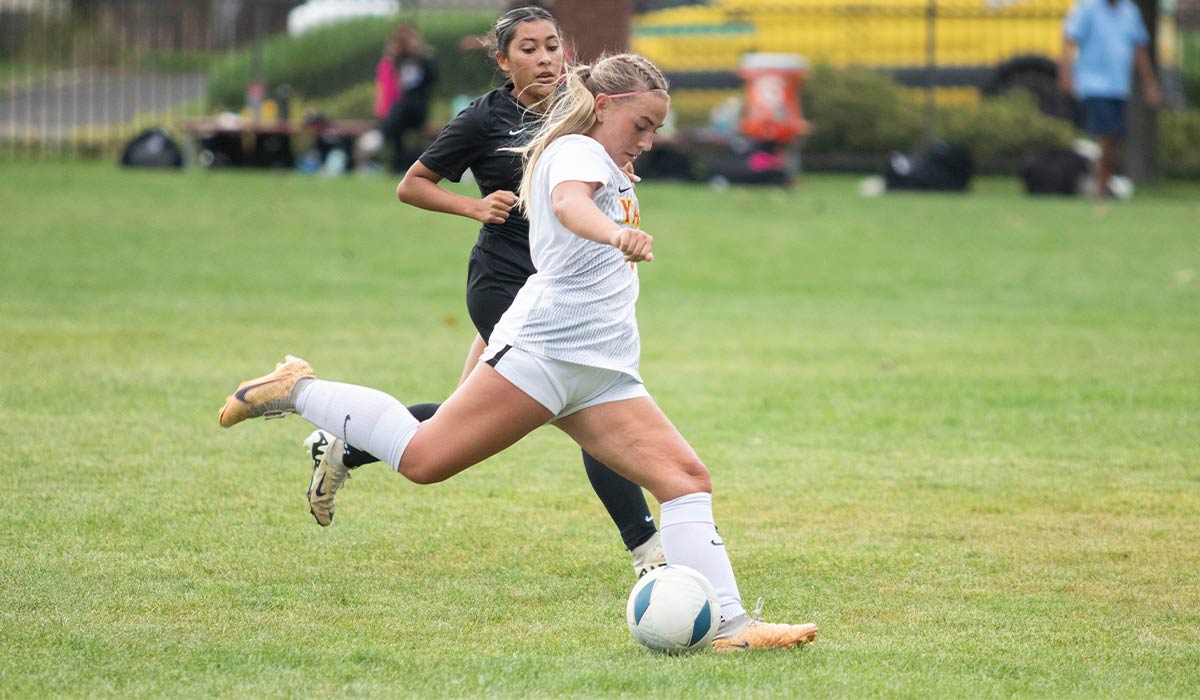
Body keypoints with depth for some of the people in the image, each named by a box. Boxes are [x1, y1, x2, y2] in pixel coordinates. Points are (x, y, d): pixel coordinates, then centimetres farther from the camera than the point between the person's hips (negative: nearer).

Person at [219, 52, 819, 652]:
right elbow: (569, 203, -31)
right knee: (424, 458, -15)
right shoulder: (577, 150, -4)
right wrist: (616, 233, -49)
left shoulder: (607, 171, 26)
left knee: (686, 478, -5)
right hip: (544, 348, -10)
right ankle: (299, 391, 5)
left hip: (601, 374, 10)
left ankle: (728, 626, -10)